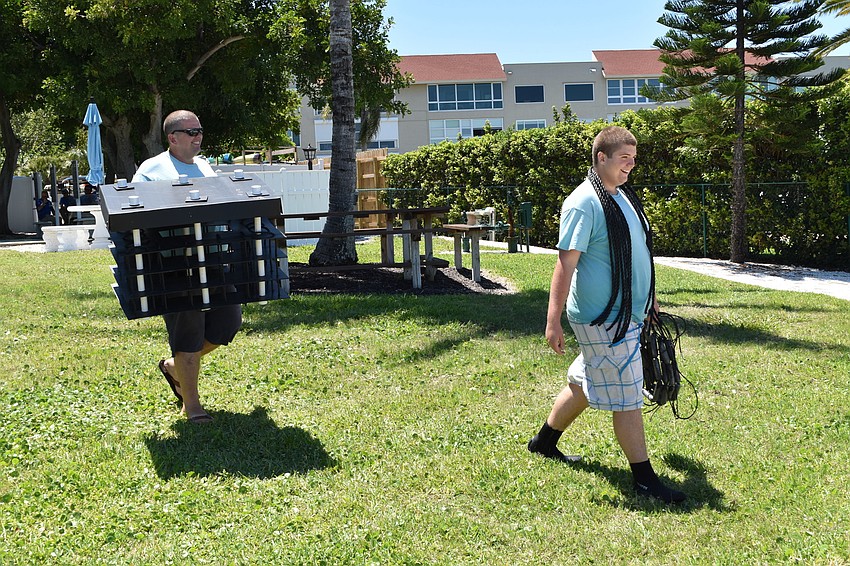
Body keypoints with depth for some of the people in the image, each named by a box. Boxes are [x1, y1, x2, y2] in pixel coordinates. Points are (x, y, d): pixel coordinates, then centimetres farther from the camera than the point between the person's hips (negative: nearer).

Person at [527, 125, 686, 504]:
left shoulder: (623, 197, 12)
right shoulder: (583, 204, -17)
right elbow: (566, 263, -21)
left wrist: (648, 299, 29)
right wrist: (553, 321, -23)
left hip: (629, 313, 10)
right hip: (603, 319, -10)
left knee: (585, 384, 21)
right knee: (626, 398, -3)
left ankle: (545, 441, 39)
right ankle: (644, 479, 7)